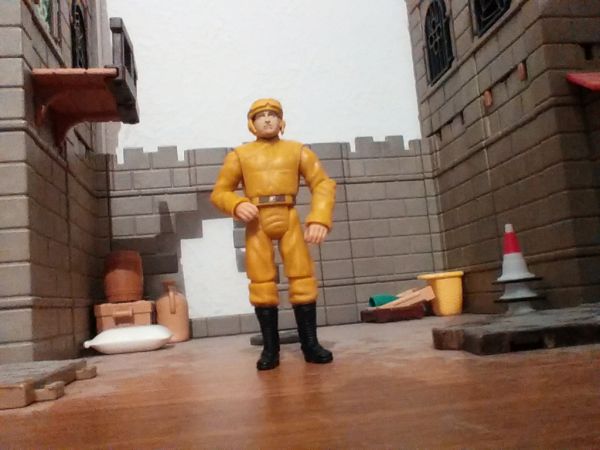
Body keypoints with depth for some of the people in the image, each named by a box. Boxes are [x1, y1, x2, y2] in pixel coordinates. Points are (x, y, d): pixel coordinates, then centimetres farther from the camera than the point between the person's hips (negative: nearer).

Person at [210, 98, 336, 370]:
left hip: (290, 220, 0)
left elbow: (323, 183, 3)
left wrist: (319, 219, -12)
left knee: (303, 280, -2)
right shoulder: (239, 155, 9)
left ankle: (310, 345, 9)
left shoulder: (297, 150, 9)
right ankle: (270, 349, 10)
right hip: (257, 223, 0)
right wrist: (237, 205, -14)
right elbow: (219, 192, 9)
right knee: (262, 285, 0)